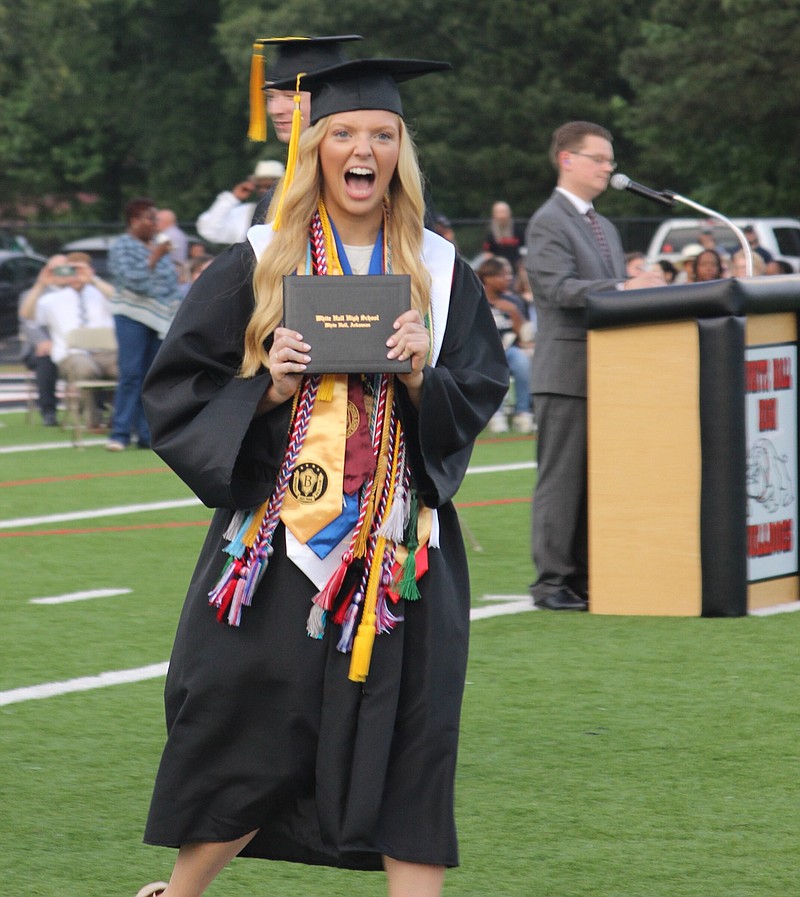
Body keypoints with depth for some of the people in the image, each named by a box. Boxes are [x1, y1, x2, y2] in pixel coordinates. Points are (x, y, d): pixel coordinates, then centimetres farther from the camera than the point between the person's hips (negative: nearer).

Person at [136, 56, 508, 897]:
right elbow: (176, 393, 1)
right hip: (278, 543, -2)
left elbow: (480, 397, 6)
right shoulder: (255, 266, 2)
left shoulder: (441, 273, 7)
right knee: (245, 748, 1)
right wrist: (265, 387, -15)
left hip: (399, 555, 2)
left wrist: (423, 376, -13)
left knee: (406, 751, -2)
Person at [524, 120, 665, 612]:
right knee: (562, 477, -7)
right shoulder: (548, 223, -7)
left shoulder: (606, 228, 22)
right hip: (567, 372, -8)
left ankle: (584, 577, 12)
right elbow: (559, 288, -20)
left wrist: (643, 289, 2)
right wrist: (624, 288, -27)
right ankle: (553, 581, -4)